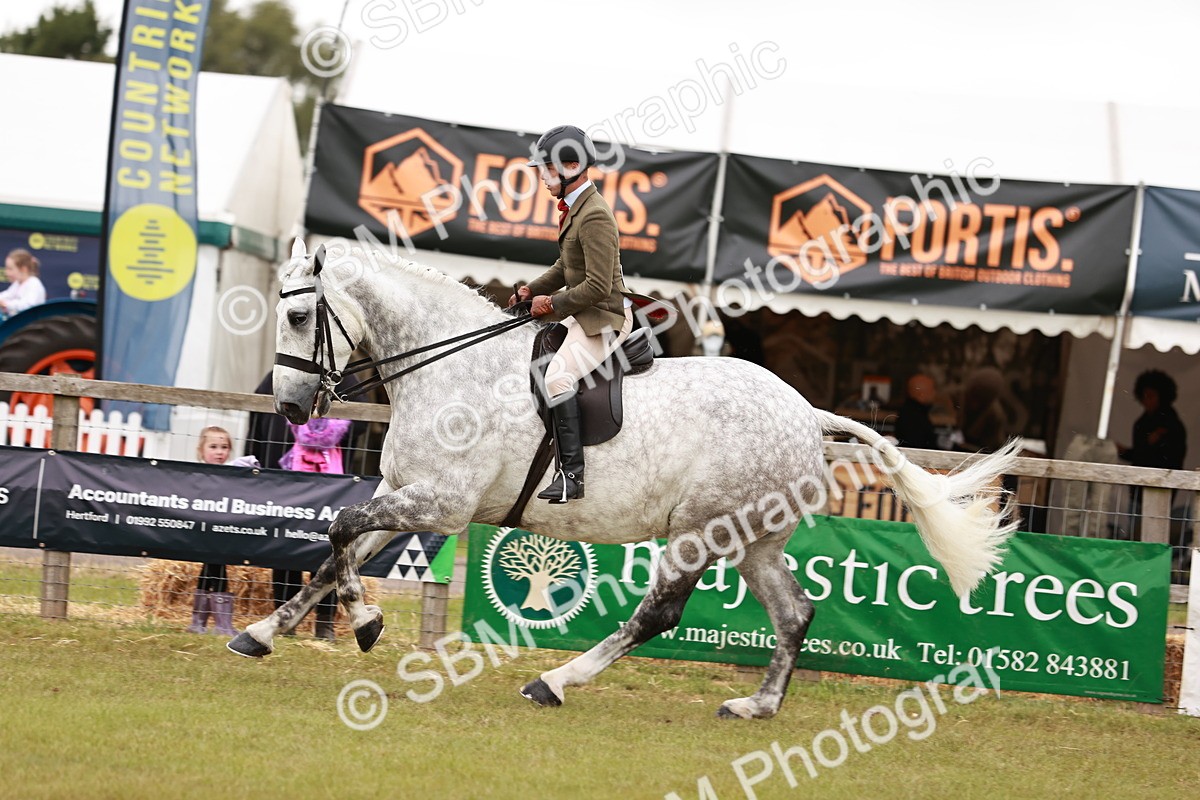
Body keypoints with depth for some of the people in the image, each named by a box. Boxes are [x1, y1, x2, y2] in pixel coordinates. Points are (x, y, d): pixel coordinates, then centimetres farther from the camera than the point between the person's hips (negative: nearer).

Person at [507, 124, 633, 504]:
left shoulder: (594, 217, -22)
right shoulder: (574, 206, 11)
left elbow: (598, 286, -25)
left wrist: (553, 303, -15)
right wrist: (532, 290, 9)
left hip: (604, 318, -11)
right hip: (582, 314, 11)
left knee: (558, 376, -26)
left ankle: (572, 475, -27)